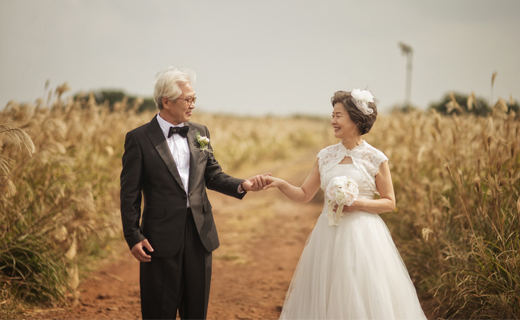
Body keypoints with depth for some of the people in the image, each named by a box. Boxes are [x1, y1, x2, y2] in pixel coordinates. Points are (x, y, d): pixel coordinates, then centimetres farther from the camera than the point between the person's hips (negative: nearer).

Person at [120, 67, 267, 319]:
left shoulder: (200, 133, 9)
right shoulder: (139, 138, -5)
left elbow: (213, 176, 12)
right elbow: (130, 193, -5)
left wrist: (242, 185, -7)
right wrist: (133, 236, -11)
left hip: (199, 232, 5)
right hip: (162, 237, -4)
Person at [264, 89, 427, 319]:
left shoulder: (375, 159, -5)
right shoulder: (325, 155, 6)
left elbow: (389, 203, 0)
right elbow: (304, 194, 8)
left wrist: (358, 203, -15)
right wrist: (280, 183, -9)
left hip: (362, 237, -4)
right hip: (329, 235, 4)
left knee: (361, 297, 0)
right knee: (323, 298, 8)